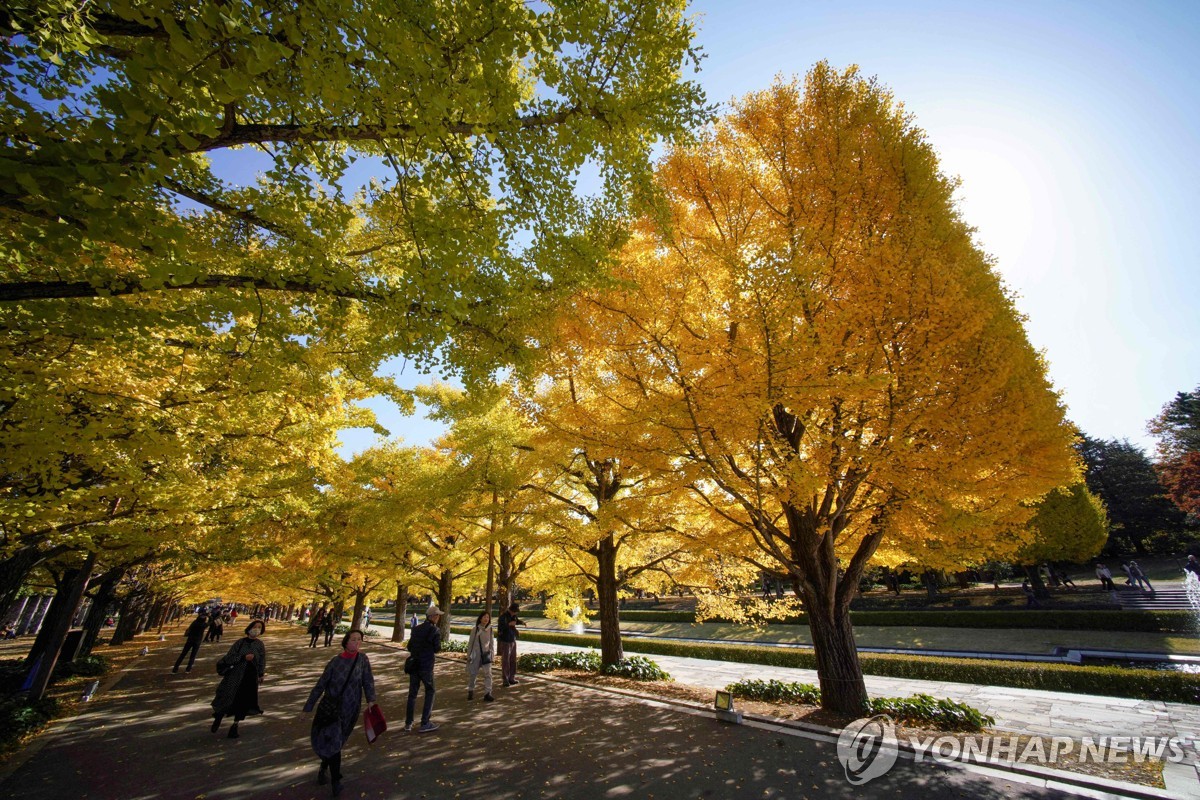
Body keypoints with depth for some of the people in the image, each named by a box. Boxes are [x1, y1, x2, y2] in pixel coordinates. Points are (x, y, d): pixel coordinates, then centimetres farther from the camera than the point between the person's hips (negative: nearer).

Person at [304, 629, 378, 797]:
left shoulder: (362, 659, -9)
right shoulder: (335, 662, -12)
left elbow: (368, 680, -12)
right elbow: (320, 686, -4)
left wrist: (370, 700, -24)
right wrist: (308, 708, -1)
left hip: (350, 711, 2)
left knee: (337, 743, 16)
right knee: (333, 742, -9)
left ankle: (324, 768, 44)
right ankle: (336, 781, 7)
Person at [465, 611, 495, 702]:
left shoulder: (490, 629, -1)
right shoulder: (475, 629, -9)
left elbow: (492, 642, 7)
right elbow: (470, 643, -3)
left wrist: (492, 653, 2)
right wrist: (468, 655, -2)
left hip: (486, 654, 2)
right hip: (475, 654, -1)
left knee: (488, 674, -7)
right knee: (472, 674, 12)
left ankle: (487, 694, -2)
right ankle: (470, 691, 34)